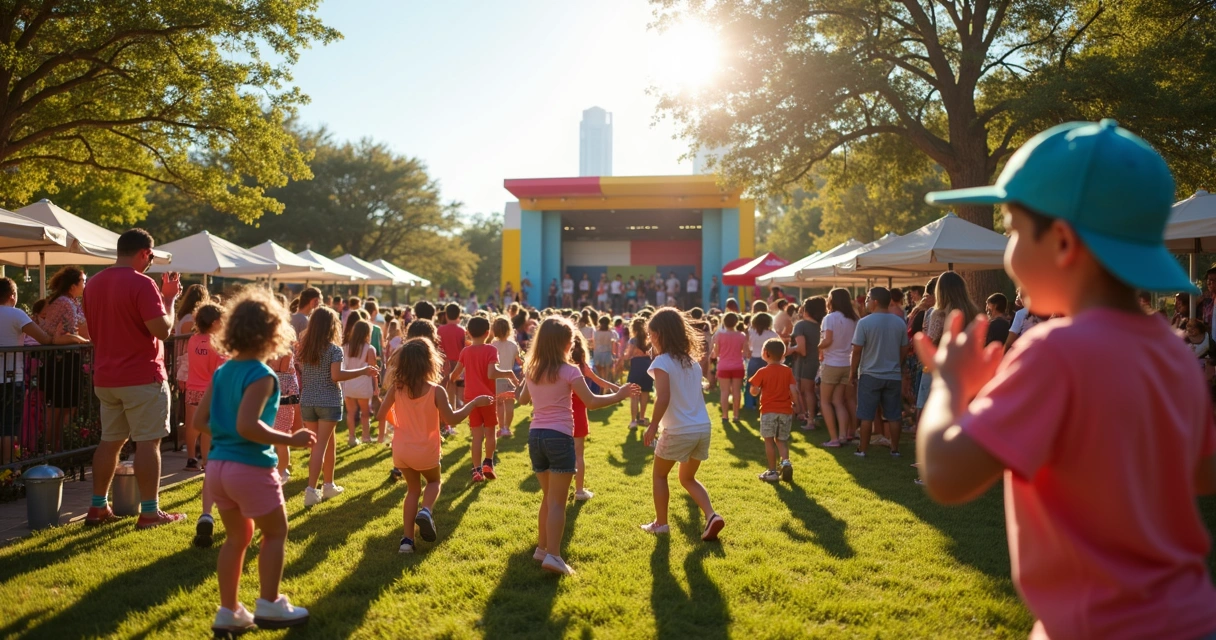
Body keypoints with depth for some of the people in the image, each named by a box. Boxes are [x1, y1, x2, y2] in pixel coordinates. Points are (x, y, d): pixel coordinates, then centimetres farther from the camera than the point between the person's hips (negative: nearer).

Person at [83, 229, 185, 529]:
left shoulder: (94, 283, 10)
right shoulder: (142, 283, -16)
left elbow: (93, 331, 20)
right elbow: (163, 330, -21)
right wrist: (169, 298, -7)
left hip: (105, 378, 8)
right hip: (142, 377, -8)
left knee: (110, 441, 15)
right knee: (148, 442, -2)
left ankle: (98, 507, 21)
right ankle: (150, 512, 1)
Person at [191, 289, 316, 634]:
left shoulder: (222, 371, 6)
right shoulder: (262, 375, -17)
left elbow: (200, 421, 8)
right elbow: (247, 426, -28)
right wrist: (290, 440, -20)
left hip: (217, 465, 8)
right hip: (251, 467, -7)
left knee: (237, 536, 20)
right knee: (275, 532, 13)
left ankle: (229, 612, 25)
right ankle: (269, 605, 17)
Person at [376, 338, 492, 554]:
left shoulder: (397, 389, -6)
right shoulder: (436, 390, -17)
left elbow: (380, 416, 0)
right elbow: (452, 419, -20)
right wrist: (475, 402, -10)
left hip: (401, 451, 3)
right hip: (426, 451, -3)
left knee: (413, 489, 20)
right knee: (435, 481, 25)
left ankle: (407, 539, 11)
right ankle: (426, 512, -6)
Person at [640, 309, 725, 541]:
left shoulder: (662, 361, -11)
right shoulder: (692, 360, 11)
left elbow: (663, 398, -20)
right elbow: (692, 394, 8)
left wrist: (652, 426, -12)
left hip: (679, 431, -6)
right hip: (703, 428, 7)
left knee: (659, 475, 18)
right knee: (688, 478, 22)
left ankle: (661, 523, 23)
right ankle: (711, 516, 4)